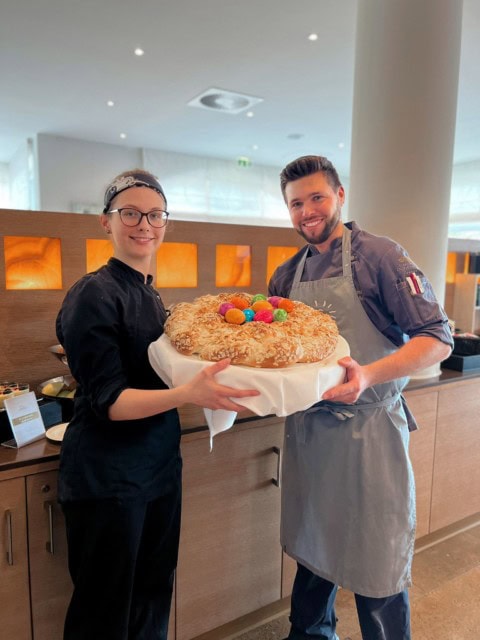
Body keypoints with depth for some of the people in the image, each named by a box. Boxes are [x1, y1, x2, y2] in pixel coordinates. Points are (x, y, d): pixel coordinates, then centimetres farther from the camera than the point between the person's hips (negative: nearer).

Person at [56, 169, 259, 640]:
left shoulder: (151, 296, 8)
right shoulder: (94, 295, -15)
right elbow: (107, 401, -20)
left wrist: (210, 388, 5)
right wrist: (187, 394, -34)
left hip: (159, 467, 7)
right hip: (106, 478, -7)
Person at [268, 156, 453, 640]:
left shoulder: (378, 256, -9)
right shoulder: (287, 275, 7)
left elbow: (437, 338, -13)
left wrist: (369, 375, -29)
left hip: (368, 430, -5)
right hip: (306, 430, 5)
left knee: (376, 565, 9)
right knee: (312, 549, 22)